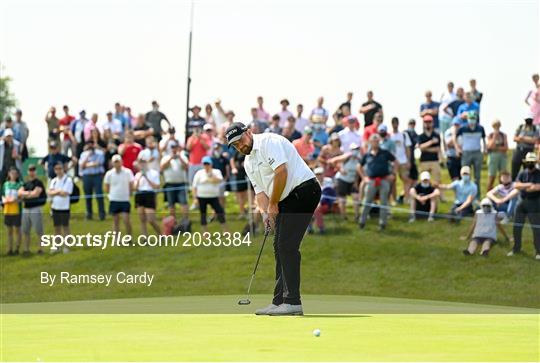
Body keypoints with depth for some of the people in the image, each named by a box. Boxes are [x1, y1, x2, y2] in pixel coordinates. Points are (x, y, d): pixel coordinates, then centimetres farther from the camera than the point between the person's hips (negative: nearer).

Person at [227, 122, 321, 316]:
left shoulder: (268, 142, -11)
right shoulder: (248, 163, 18)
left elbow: (281, 172, -22)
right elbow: (260, 191, 14)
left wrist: (273, 205, -14)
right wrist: (265, 212, -7)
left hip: (304, 189, -10)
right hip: (286, 200, 10)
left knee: (287, 246, -15)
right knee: (279, 247, 8)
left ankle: (293, 302, -16)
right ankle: (280, 302, 11)